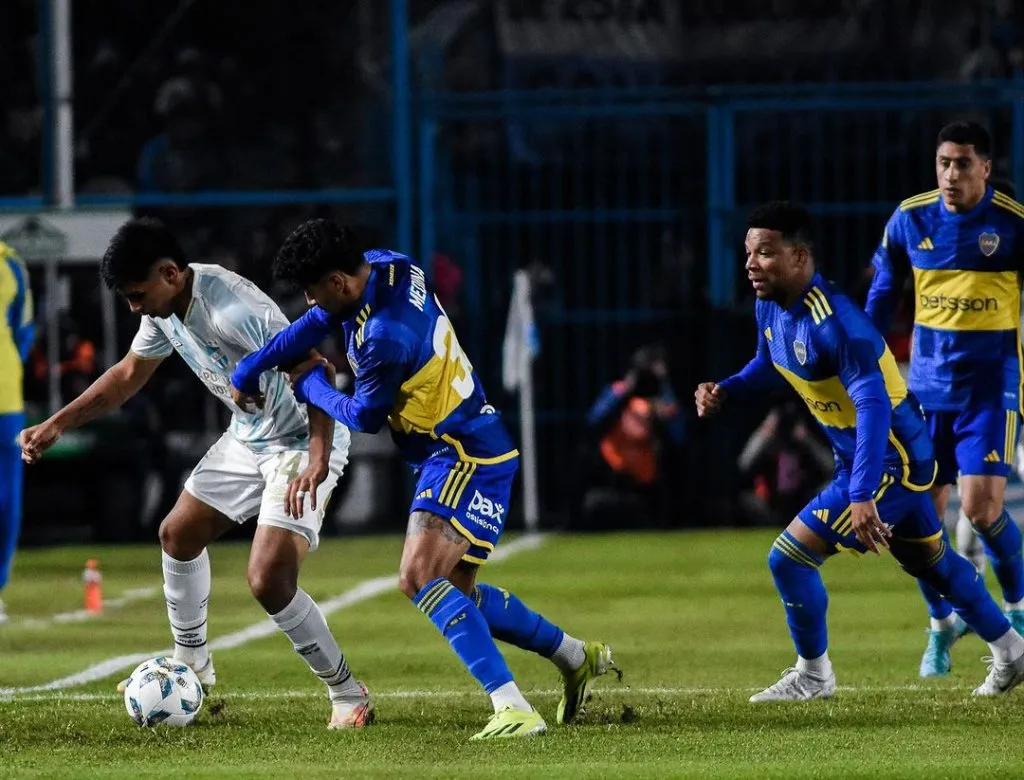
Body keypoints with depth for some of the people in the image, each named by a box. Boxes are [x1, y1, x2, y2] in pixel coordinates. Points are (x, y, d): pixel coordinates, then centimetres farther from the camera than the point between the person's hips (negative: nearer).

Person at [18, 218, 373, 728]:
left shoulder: (232, 311, -32)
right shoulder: (166, 307, -2)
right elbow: (127, 376, 15)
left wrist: (317, 461, -41)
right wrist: (56, 425, 10)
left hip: (304, 442, -10)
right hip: (247, 437, 10)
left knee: (268, 581, -20)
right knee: (178, 535, 20)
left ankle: (348, 696, -2)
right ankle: (193, 671, 37)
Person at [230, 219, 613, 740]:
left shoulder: (386, 338, -28)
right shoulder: (387, 267, -1)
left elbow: (364, 418, -11)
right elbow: (316, 324, 15)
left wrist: (311, 385, 7)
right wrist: (247, 370, 15)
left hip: (465, 458, -11)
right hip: (469, 451, 11)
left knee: (419, 577, -23)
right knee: (455, 592, 18)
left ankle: (514, 710, -31)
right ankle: (578, 658, 32)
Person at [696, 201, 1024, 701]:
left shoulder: (833, 322, -30)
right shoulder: (770, 307, -2)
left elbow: (873, 406, -35)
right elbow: (770, 366, 19)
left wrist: (861, 494, -42)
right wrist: (724, 392, -2)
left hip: (891, 459, -9)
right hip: (878, 457, 10)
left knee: (790, 557, -11)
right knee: (931, 561, 24)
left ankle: (813, 675, 9)